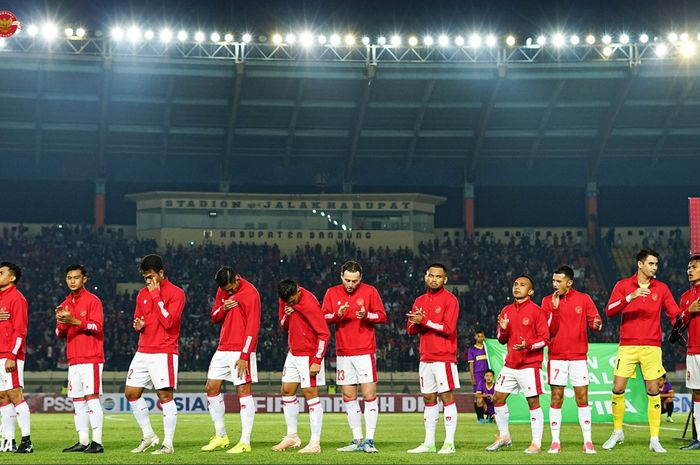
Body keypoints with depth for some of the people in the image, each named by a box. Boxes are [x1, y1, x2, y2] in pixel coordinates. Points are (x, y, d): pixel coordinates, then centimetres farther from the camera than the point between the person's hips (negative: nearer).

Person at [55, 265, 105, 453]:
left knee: (91, 397, -11)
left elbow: (97, 327, -13)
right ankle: (83, 442, 10)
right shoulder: (65, 304, 17)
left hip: (91, 358, -7)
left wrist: (74, 321, -23)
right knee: (77, 400, 6)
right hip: (73, 359, 7)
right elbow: (60, 334, 16)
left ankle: (97, 442, -12)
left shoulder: (93, 300, -3)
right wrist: (61, 322, -6)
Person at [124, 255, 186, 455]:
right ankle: (148, 436, 17)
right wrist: (138, 325, -1)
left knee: (164, 395, -8)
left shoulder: (176, 293, -7)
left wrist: (156, 296, -15)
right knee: (131, 393, 6)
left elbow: (168, 322, -17)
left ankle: (168, 444, -4)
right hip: (143, 352, 7)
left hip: (163, 353, -7)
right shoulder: (142, 294, 14)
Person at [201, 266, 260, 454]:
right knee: (212, 388, 6)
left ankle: (245, 442, -7)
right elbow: (214, 317, 16)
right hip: (223, 349, 8)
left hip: (241, 350, -7)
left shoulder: (250, 293, -12)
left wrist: (244, 356, -18)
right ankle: (221, 437, 17)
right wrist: (223, 308, -8)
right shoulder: (222, 291, 10)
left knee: (243, 390, -8)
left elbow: (252, 327, -15)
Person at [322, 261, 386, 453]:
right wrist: (337, 315, -15)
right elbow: (324, 317, 4)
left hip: (365, 352, -3)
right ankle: (357, 440, 13)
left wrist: (366, 315, -18)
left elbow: (382, 316, 0)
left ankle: (369, 440, -3)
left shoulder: (369, 291, 1)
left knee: (369, 395, -7)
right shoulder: (332, 293, 7)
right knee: (348, 397, 6)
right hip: (343, 353, 3)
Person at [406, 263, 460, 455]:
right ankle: (429, 443, 13)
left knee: (446, 396, -7)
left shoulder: (449, 299, -5)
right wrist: (415, 323, -8)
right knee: (429, 399, 8)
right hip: (425, 357, 7)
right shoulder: (420, 301, 15)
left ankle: (449, 443, -6)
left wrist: (424, 321, -16)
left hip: (444, 357, -6)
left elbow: (448, 328, -15)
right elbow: (411, 330, 14)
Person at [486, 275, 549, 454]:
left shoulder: (536, 311, -6)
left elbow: (545, 338, -9)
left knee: (533, 402, -5)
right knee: (498, 398, 6)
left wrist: (529, 345, -25)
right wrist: (502, 329, -5)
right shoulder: (506, 311, 11)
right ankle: (504, 436, 21)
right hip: (510, 364, 6)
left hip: (530, 365, -6)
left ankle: (536, 443, 1)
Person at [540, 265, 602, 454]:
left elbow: (595, 321, 3)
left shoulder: (583, 299, 2)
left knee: (582, 398, -1)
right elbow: (549, 330, -4)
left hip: (579, 356, 0)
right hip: (556, 356, 0)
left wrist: (596, 324, -20)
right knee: (556, 399, 0)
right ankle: (555, 442, 5)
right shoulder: (548, 301, 3)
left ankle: (588, 442, 2)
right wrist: (554, 308, -16)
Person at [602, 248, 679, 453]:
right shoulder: (623, 285, 3)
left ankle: (655, 439, 4)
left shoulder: (661, 288, 7)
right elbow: (609, 311, -8)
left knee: (653, 390, -2)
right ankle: (617, 432, 16)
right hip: (627, 345, -1)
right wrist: (630, 297, -22)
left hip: (652, 346, 1)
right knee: (618, 388, -3)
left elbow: (675, 314, 7)